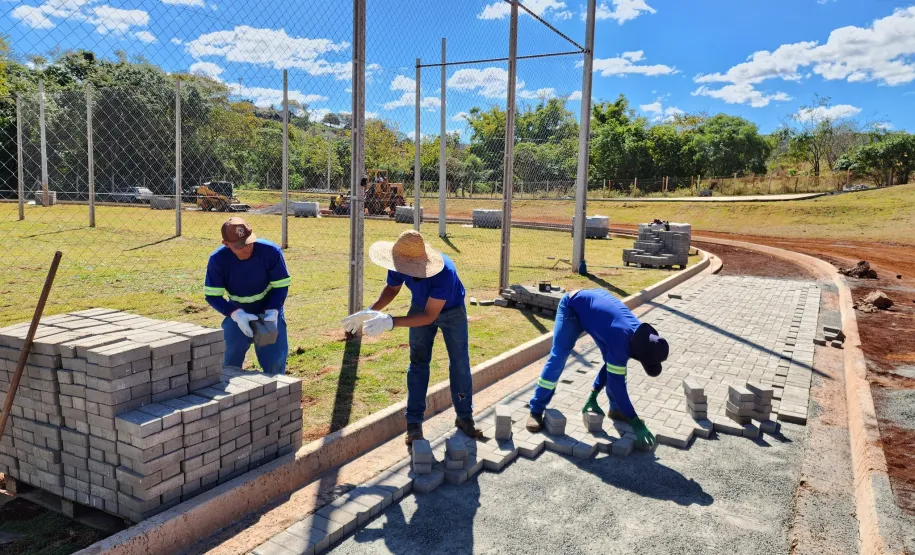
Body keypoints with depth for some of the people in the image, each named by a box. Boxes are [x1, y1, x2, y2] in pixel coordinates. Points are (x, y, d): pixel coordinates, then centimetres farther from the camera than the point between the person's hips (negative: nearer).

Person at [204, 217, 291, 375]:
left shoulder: (271, 251, -26)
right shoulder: (217, 259, -23)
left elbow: (281, 286, -16)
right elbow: (212, 295, -18)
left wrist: (272, 311, -30)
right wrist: (236, 315, -32)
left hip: (269, 312, -1)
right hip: (237, 315, 1)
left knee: (275, 361, 2)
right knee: (231, 361, 7)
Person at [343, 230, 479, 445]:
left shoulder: (444, 272, -43)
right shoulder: (399, 265, -29)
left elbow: (429, 316, -38)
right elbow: (392, 289, -5)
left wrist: (391, 322, -46)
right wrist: (371, 311, -21)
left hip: (451, 311, -3)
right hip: (421, 307, 3)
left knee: (460, 364, -2)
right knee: (418, 363, 0)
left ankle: (465, 417, 14)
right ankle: (414, 422, 6)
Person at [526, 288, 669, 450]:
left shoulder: (638, 335, -14)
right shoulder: (621, 338, -38)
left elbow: (612, 369, -3)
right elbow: (616, 383, -34)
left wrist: (593, 395, -3)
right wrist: (635, 422, -28)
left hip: (595, 302, 7)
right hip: (573, 306, -7)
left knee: (613, 362, 2)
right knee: (557, 359, -13)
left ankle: (616, 409, 17)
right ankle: (536, 411, -3)